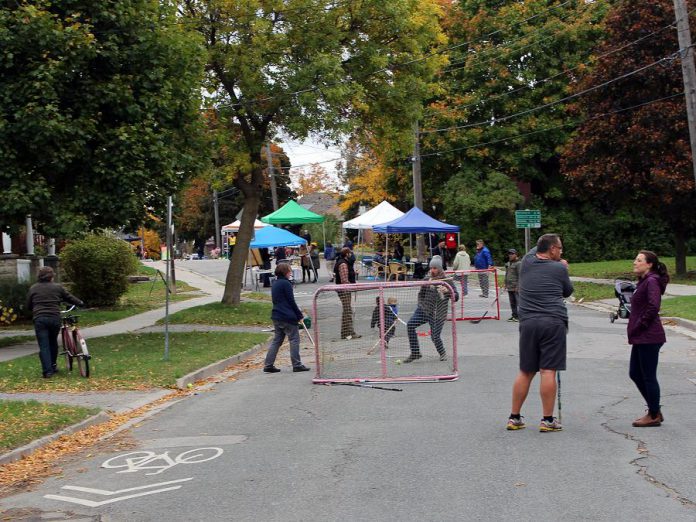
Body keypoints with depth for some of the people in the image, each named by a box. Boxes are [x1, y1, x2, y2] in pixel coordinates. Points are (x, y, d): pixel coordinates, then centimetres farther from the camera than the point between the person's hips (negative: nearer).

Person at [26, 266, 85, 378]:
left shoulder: (33, 288, 8)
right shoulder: (57, 287, 6)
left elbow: (28, 306, 13)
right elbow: (70, 298, 16)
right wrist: (81, 303, 34)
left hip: (39, 319, -1)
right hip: (55, 318, 1)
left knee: (43, 346, -1)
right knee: (53, 343, 19)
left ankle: (47, 371, -8)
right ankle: (53, 366, 28)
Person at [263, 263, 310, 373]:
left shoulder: (275, 284, 15)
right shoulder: (286, 284, -11)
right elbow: (291, 301, -13)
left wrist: (297, 312, 21)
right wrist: (299, 315, -4)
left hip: (276, 316, 8)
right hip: (288, 317, -8)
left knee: (276, 340, 11)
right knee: (294, 340, 0)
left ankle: (268, 365, 8)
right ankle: (297, 365, 2)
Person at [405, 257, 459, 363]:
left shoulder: (447, 281, -5)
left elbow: (456, 297, -9)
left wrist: (447, 291, -26)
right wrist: (421, 305, 7)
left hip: (437, 314, -3)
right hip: (423, 310, 3)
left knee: (435, 336, -6)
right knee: (410, 325, -15)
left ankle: (442, 353, 28)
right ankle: (415, 353, -6)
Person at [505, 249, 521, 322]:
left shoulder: (518, 264, -12)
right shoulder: (508, 264, 15)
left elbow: (519, 276, -16)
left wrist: (517, 286, -19)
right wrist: (506, 284, 19)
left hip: (516, 287, -9)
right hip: (509, 287, 9)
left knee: (518, 301, -8)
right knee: (512, 302, 12)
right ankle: (514, 315, 18)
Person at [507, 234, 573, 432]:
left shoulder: (526, 262, 10)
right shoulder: (559, 269, -1)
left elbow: (535, 249, 34)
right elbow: (567, 292, 16)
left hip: (528, 322, 4)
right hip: (553, 323, -4)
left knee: (525, 372, 11)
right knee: (548, 371, -3)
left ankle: (514, 417, 15)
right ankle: (548, 420, 1)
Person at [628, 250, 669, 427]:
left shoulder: (652, 282, -14)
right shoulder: (643, 282, 16)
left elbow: (654, 306, -26)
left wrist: (640, 325, -17)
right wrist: (635, 329, 9)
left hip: (649, 338, -10)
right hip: (641, 338, 10)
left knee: (649, 376, -1)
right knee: (635, 373, 15)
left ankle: (654, 416, 10)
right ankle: (655, 411, 23)